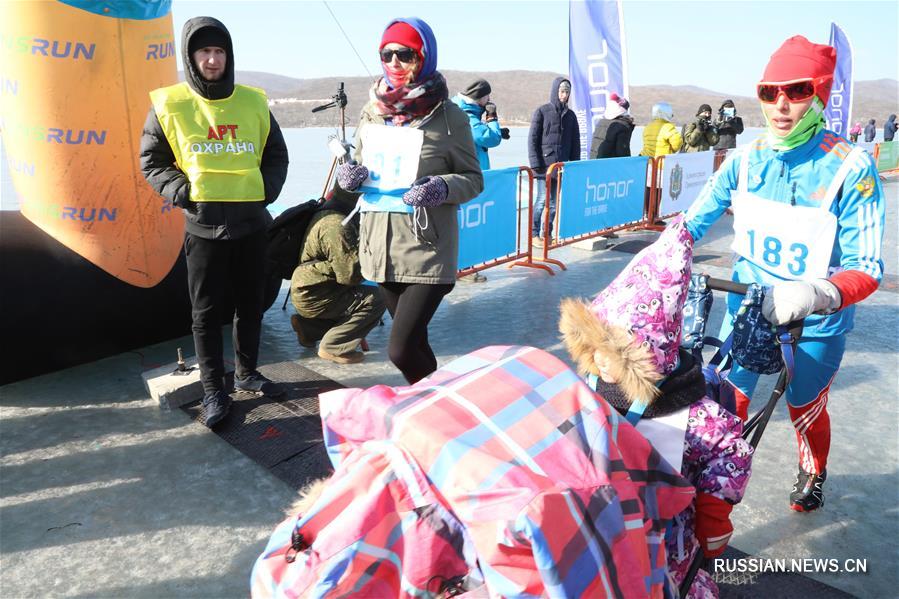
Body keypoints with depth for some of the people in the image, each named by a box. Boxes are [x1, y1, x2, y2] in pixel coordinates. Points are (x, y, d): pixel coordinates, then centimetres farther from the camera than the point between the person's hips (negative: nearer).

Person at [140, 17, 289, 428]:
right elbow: (151, 162, 4)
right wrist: (182, 191, -10)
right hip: (203, 225, -2)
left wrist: (266, 189, -2)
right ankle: (213, 389, 15)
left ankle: (247, 372, 30)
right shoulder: (169, 105, -1)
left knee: (251, 304, 12)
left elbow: (277, 155, 14)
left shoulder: (254, 102, 6)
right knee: (207, 312, 4)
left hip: (251, 222, 3)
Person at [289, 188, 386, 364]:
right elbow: (350, 274, -26)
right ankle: (332, 348, -12)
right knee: (375, 300, -18)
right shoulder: (335, 225, -25)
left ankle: (308, 326, 17)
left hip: (309, 290, 11)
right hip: (312, 296, -11)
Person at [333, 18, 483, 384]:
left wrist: (442, 188, -22)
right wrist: (350, 177, -4)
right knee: (412, 341, 18)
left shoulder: (448, 116, -5)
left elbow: (473, 179, -1)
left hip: (428, 251, -5)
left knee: (401, 351, -11)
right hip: (381, 248, 5)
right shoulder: (372, 113, 8)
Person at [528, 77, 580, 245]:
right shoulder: (542, 111, -1)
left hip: (562, 165, 5)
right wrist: (535, 163, -11)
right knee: (542, 200, -5)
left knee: (555, 201, 7)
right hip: (545, 164, -5)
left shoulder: (570, 115, 12)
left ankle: (548, 233, 16)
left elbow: (575, 142, 15)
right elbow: (532, 139, -5)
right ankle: (534, 234, 4)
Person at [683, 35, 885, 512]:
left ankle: (813, 474, 51)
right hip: (747, 305, 2)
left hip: (816, 320, -2)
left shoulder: (851, 169, -21)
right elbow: (694, 222, -5)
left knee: (805, 412, 18)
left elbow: (866, 270, -24)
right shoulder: (746, 160, -9)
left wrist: (813, 293, -43)